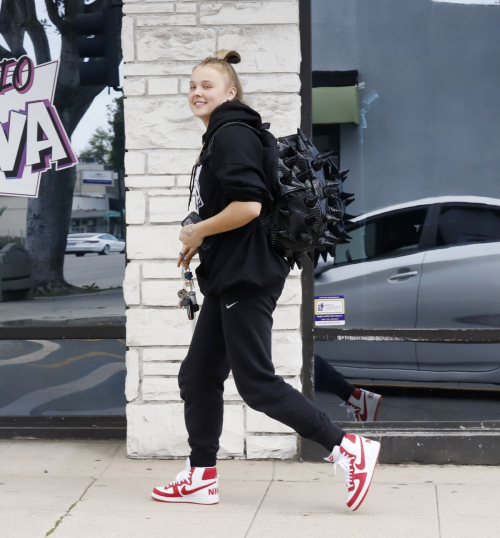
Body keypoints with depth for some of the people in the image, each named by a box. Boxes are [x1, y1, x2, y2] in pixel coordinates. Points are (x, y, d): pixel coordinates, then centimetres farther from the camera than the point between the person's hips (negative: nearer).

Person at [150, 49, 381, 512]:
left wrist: (197, 232, -12)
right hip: (228, 278, 10)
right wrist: (200, 243, 12)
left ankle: (349, 449, -3)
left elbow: (248, 205, -25)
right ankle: (201, 478, 20)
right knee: (198, 377, 12)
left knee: (256, 383, -8)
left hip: (248, 277, -10)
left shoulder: (233, 135, -14)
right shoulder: (217, 138, 18)